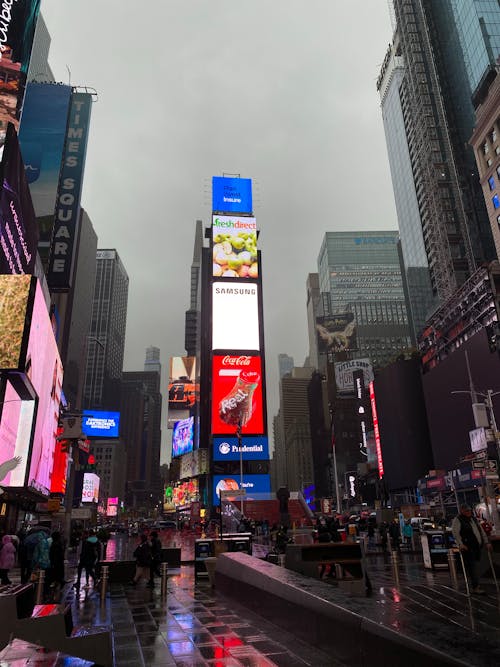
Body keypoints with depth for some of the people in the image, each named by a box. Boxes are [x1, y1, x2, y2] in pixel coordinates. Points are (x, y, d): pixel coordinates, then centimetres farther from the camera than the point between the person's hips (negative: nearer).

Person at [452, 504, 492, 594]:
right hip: (467, 547, -6)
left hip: (477, 547, 6)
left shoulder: (474, 519, 21)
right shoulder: (457, 520, -3)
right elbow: (455, 533, -15)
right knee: (472, 566, -9)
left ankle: (475, 586, 18)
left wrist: (487, 542, 14)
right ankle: (475, 587, -9)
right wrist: (460, 544, -26)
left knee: (474, 565, 8)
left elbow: (482, 532, 23)